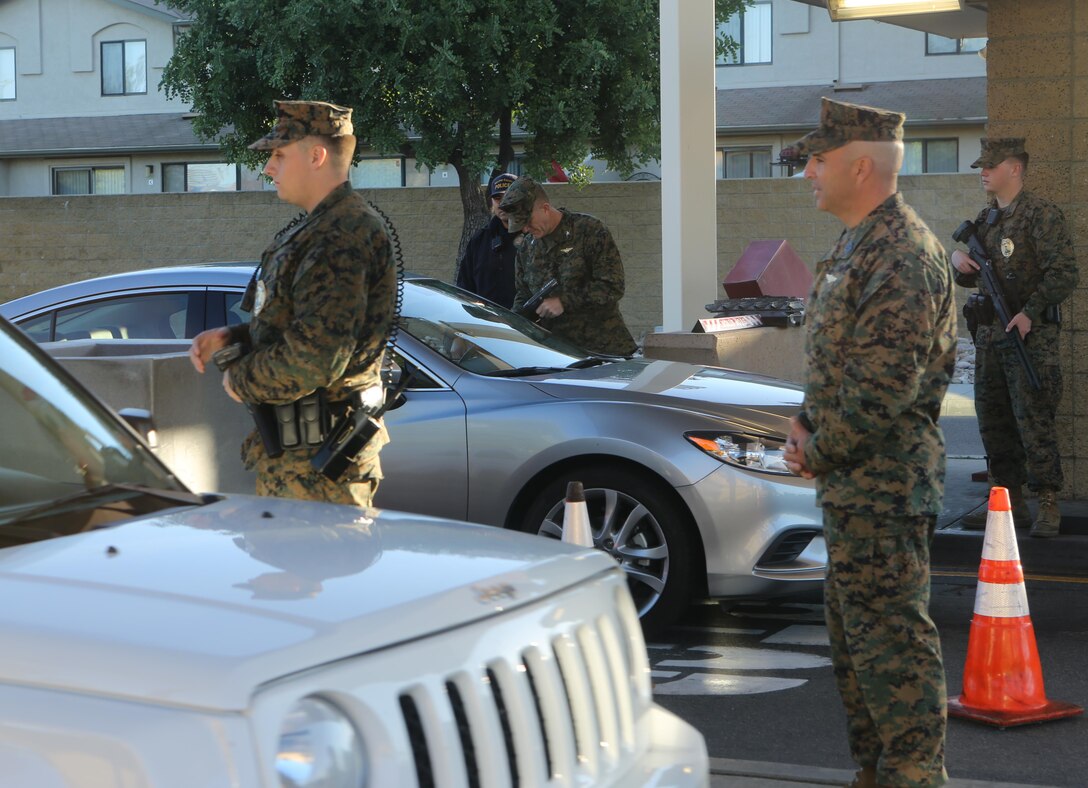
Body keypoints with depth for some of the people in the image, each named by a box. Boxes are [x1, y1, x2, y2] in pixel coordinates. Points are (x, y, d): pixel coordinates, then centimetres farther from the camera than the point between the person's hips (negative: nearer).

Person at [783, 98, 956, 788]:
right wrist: (808, 426, 7)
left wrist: (821, 451, -13)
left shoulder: (902, 257, -18)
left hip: (885, 484, -11)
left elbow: (884, 386, -23)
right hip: (854, 481, 11)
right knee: (854, 633, 17)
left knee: (892, 636, -7)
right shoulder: (857, 247, 15)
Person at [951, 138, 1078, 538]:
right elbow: (970, 278, 24)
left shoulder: (1042, 214, -7)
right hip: (989, 334, 8)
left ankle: (1048, 505, -3)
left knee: (1033, 419, -9)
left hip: (1030, 335, -8)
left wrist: (1029, 313, -20)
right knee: (993, 420, 9)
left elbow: (1064, 273, -13)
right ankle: (1010, 501, 18)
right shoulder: (985, 218, 16)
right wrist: (959, 262, 1)